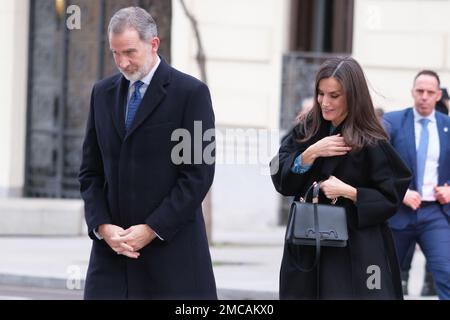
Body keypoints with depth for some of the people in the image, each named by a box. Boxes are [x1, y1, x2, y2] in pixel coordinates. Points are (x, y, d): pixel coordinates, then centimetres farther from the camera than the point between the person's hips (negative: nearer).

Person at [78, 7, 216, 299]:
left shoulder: (190, 92, -4)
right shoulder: (103, 93, 13)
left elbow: (199, 174, -8)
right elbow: (91, 172, 13)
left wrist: (152, 229, -12)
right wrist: (102, 226, -3)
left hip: (170, 247, -4)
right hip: (112, 247, 4)